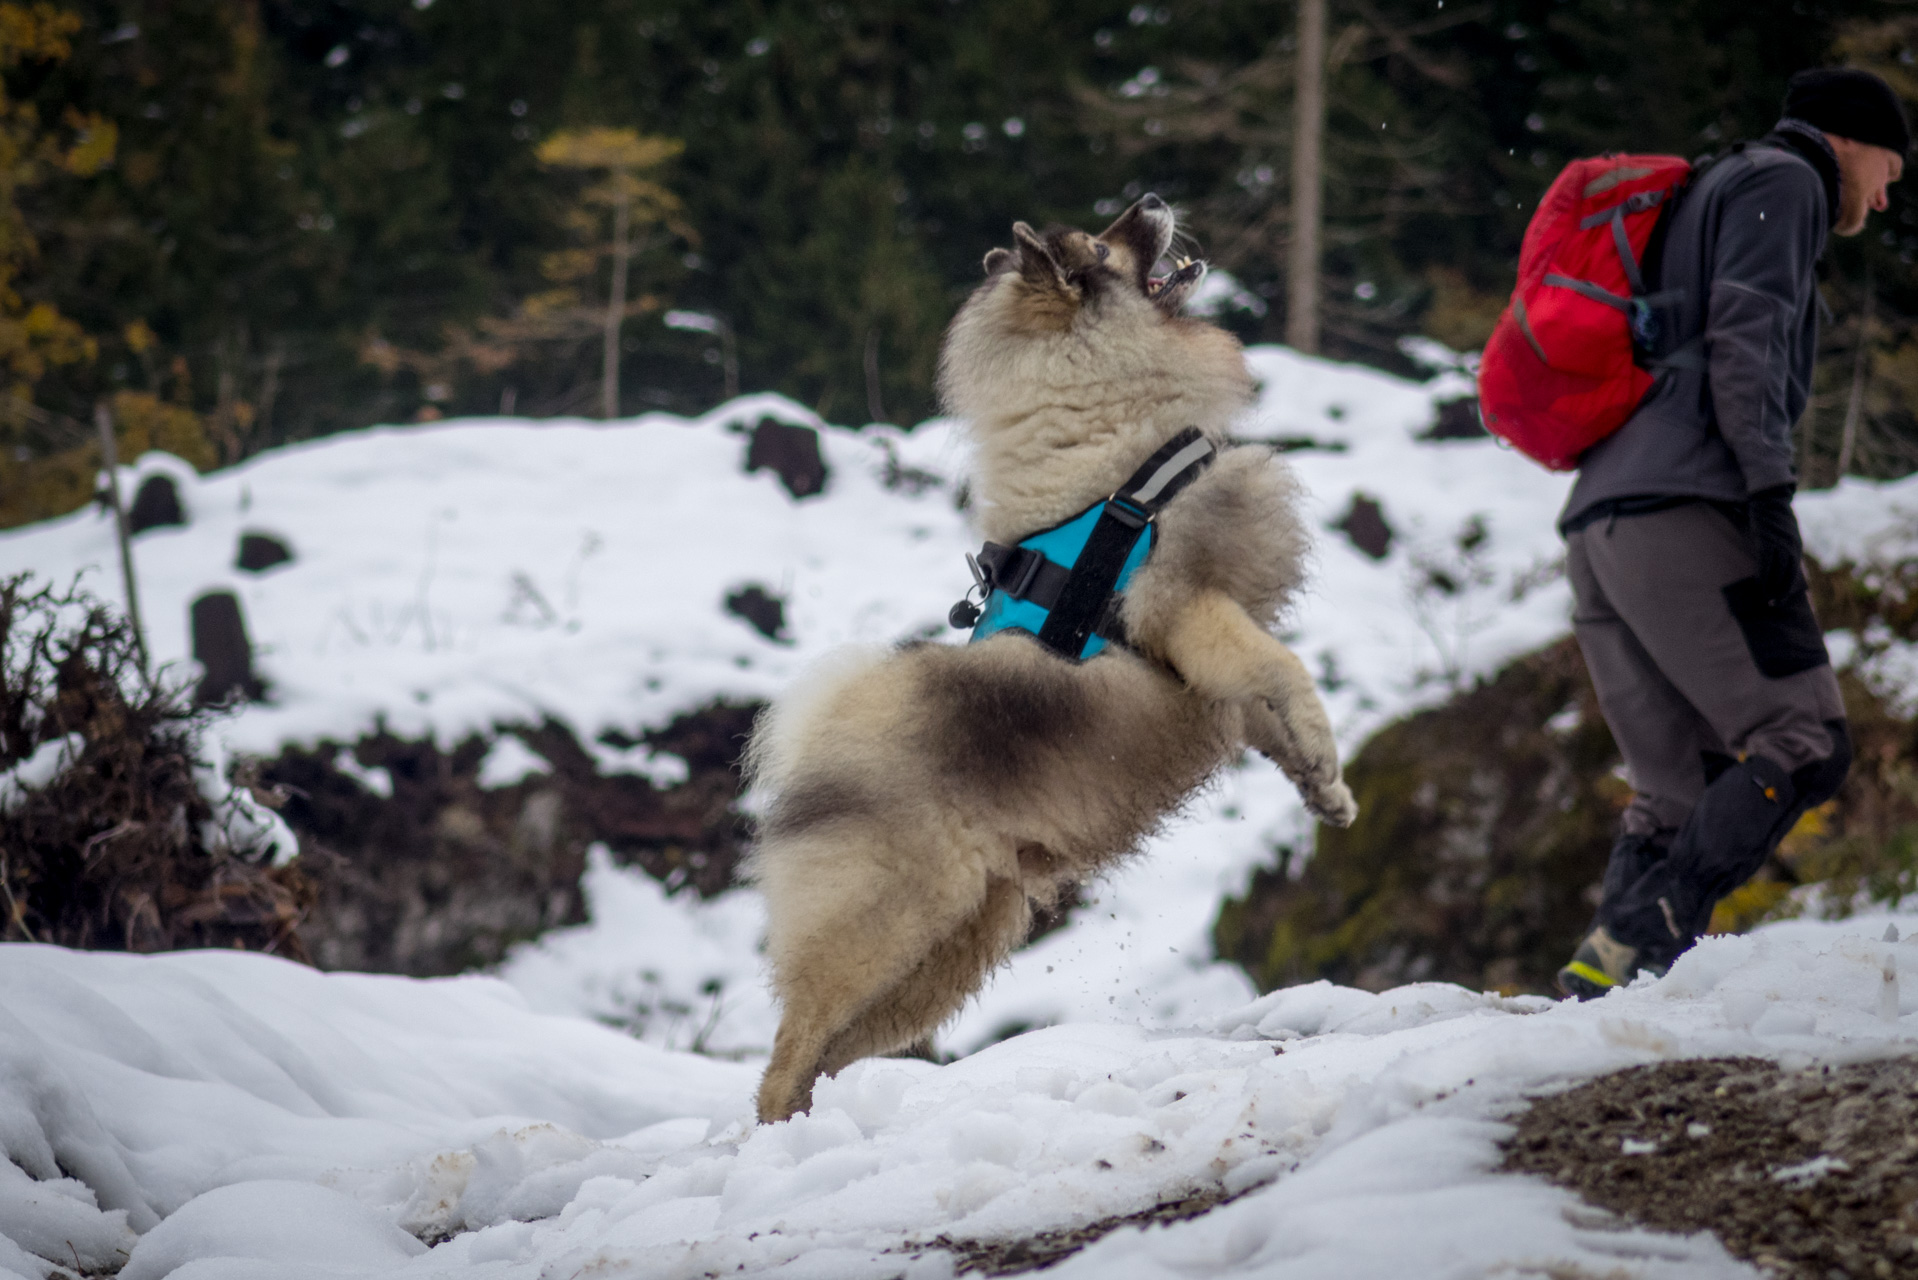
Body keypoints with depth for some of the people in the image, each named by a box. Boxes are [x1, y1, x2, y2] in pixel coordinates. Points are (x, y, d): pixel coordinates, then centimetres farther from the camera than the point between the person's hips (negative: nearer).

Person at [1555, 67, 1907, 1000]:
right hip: (1682, 510, -9)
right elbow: (1746, 335, -8)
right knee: (1804, 746, -13)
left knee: (1678, 792, 6)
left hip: (1599, 525, 9)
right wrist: (1770, 490, -17)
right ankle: (1632, 946, -25)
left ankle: (1601, 989, -8)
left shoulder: (1709, 197, 35)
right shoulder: (1783, 182, 8)